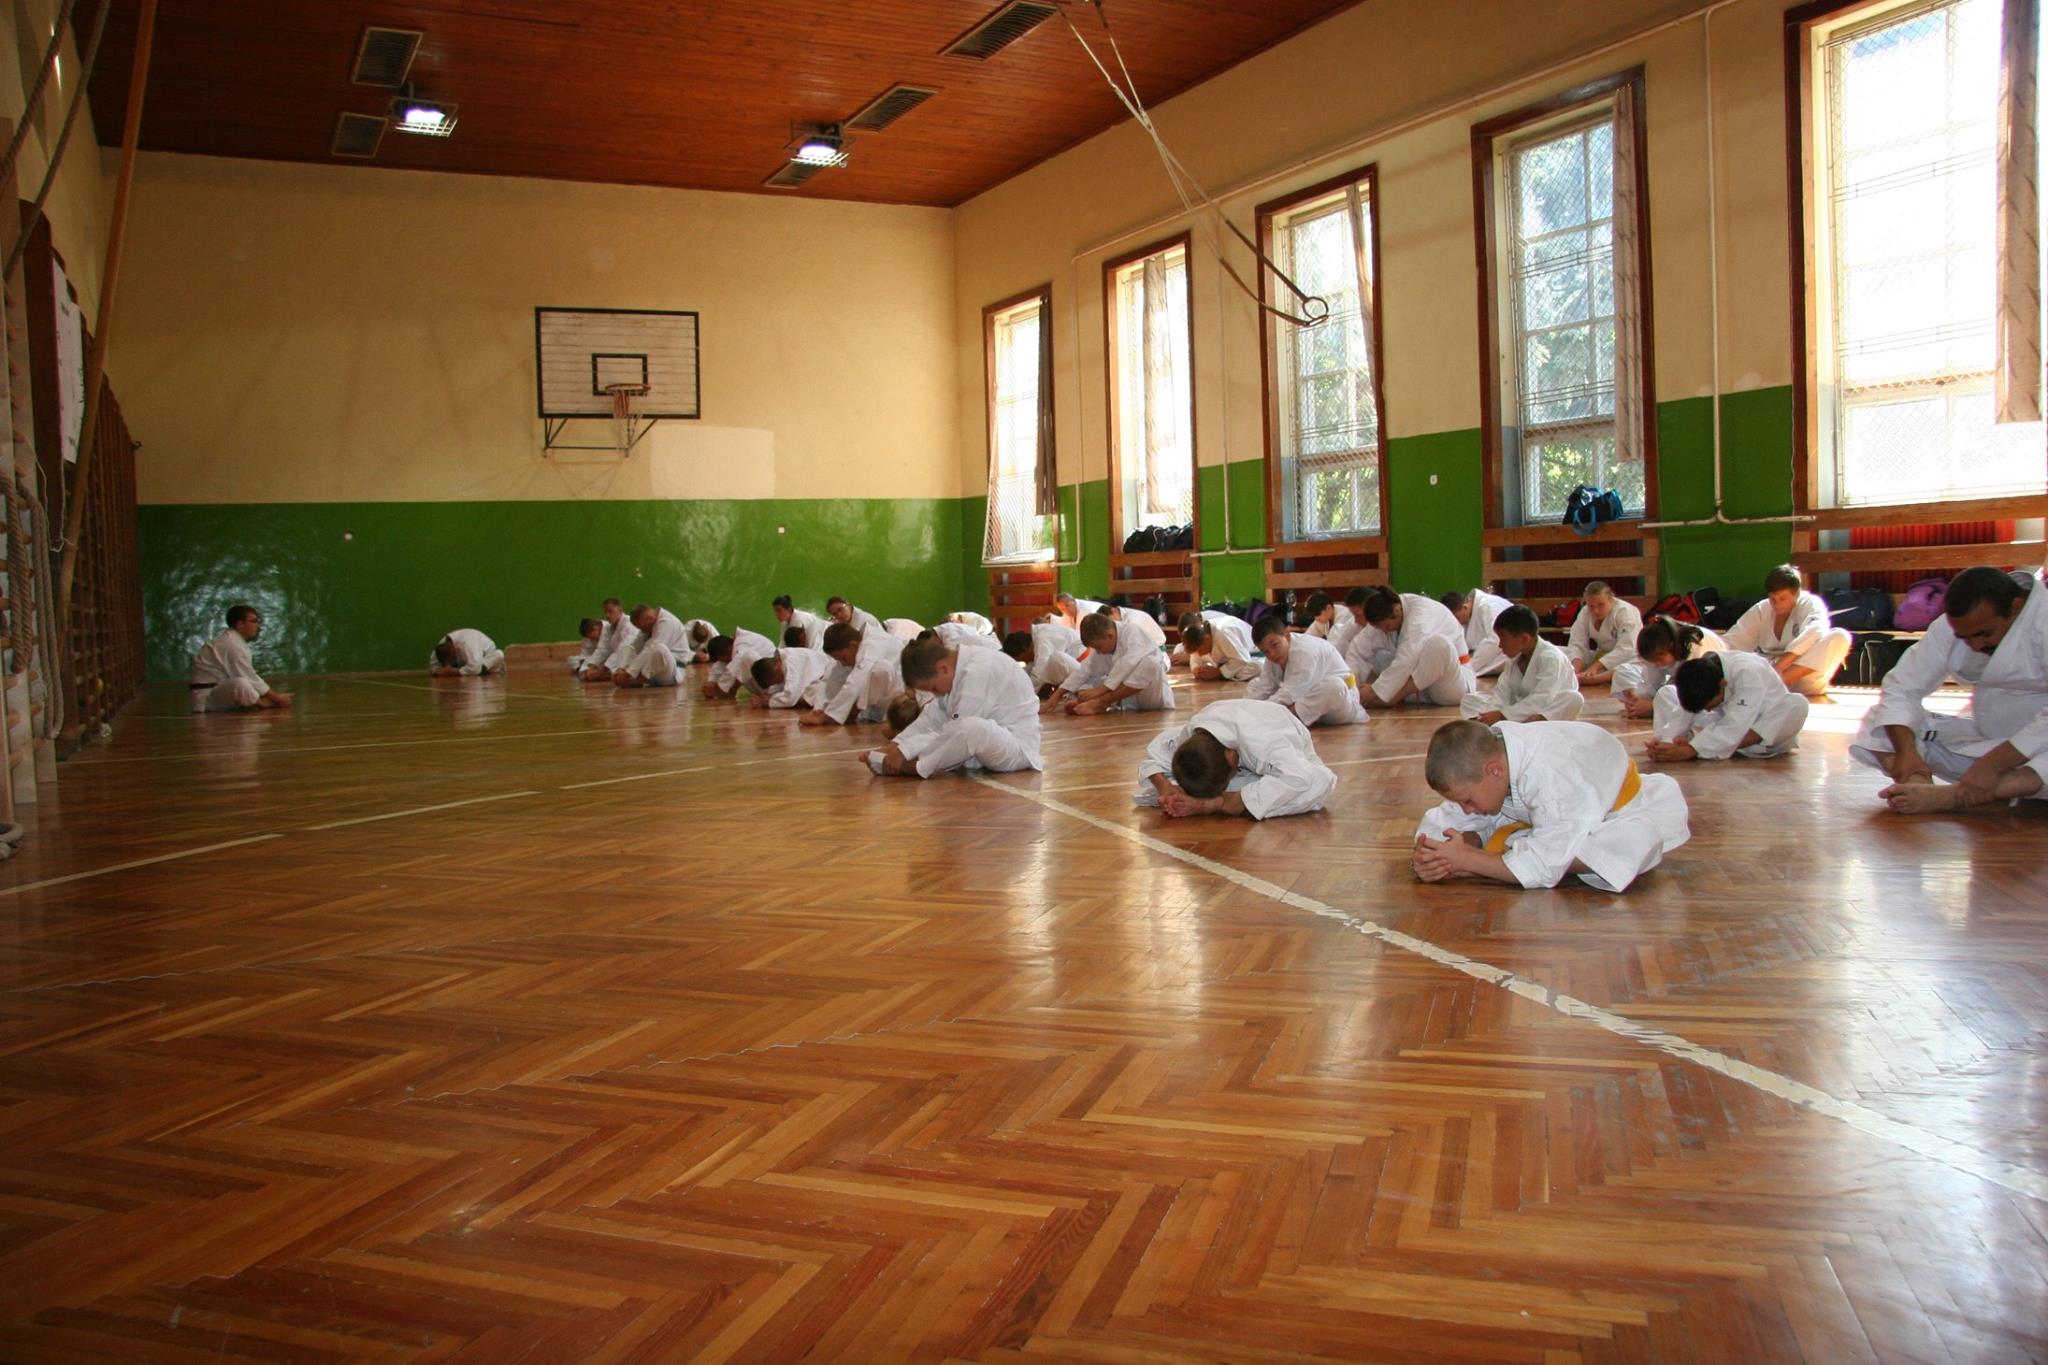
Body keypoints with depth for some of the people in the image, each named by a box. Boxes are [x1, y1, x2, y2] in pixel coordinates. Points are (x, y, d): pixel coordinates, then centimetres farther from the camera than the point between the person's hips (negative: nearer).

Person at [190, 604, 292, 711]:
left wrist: (276, 695, 6)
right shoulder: (232, 644, -20)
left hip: (221, 694, 12)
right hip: (207, 698, -12)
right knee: (241, 683, -36)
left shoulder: (235, 641, 13)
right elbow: (249, 679, -21)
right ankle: (267, 705, -13)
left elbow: (250, 676, 14)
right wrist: (277, 698, -14)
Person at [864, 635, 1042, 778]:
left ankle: (914, 767, -20)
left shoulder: (977, 672, -24)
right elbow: (930, 719, 8)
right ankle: (890, 763, -9)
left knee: (972, 729, -37)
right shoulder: (955, 669, 6)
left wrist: (903, 752, -23)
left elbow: (958, 729, -25)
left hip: (1018, 746, -10)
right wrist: (892, 748, -3)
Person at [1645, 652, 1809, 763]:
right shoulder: (1695, 673, -20)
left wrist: (1689, 751, -51)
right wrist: (1664, 741, -40)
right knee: (1664, 693, -8)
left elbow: (1733, 728, -43)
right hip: (1728, 724, 4)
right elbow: (1681, 714, -21)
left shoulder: (1748, 673, -37)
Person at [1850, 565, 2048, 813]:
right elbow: (1901, 687, -6)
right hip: (1982, 738, 6)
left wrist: (1994, 764, -37)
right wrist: (1906, 751, -23)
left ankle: (1945, 796, -43)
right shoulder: (1951, 625, -5)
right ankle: (1919, 785, -36)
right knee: (1879, 722, -9)